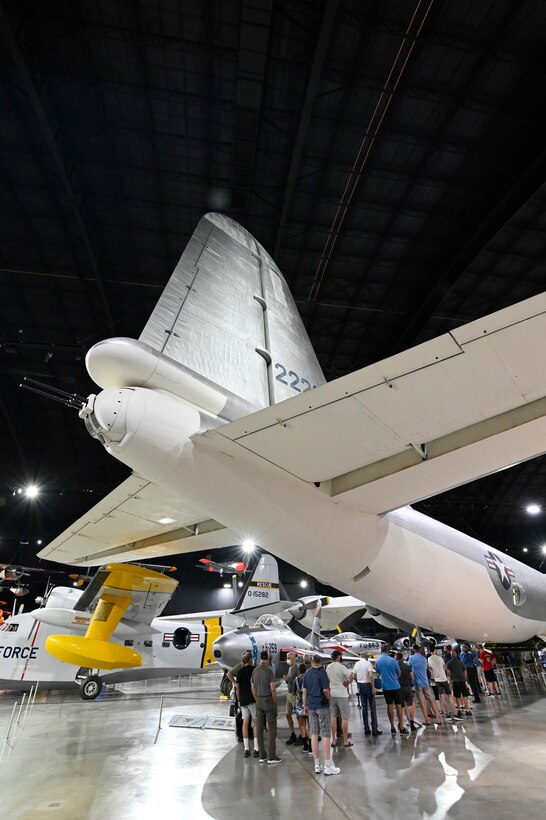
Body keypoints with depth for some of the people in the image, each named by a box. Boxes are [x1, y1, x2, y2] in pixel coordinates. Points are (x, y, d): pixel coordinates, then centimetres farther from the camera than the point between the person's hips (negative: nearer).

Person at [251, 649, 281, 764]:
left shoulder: (255, 671, 3)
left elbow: (253, 688, 8)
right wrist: (275, 703, -6)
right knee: (272, 728, 2)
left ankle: (262, 756, 17)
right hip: (268, 700, -6)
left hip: (259, 701, 6)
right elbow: (273, 689, -18)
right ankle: (272, 756, 5)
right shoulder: (269, 671, -17)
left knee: (259, 728, 10)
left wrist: (257, 701, 16)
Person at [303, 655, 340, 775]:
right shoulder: (322, 672, -12)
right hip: (322, 705, -5)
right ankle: (328, 765, 7)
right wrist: (329, 700, 4)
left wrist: (305, 705, 16)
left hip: (311, 706, 5)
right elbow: (326, 690, -14)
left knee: (314, 734, 10)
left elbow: (304, 691, 8)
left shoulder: (307, 673, 4)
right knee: (325, 734, 3)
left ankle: (317, 765, 15)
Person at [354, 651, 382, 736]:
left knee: (364, 707, 11)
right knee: (372, 707, 5)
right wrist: (373, 687, -17)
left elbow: (354, 676, 8)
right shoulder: (368, 663, -12)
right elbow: (371, 676, -22)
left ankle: (366, 729, 15)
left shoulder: (357, 664, 5)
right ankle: (374, 729, 6)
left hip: (360, 686, 5)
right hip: (368, 685, -5)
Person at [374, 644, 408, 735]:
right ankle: (401, 727, 10)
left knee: (389, 706, 11)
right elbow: (399, 673, -2)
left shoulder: (377, 661, -4)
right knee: (398, 705, 7)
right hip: (395, 686, -3)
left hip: (386, 686, 3)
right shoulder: (392, 660, -15)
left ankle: (392, 727, 16)